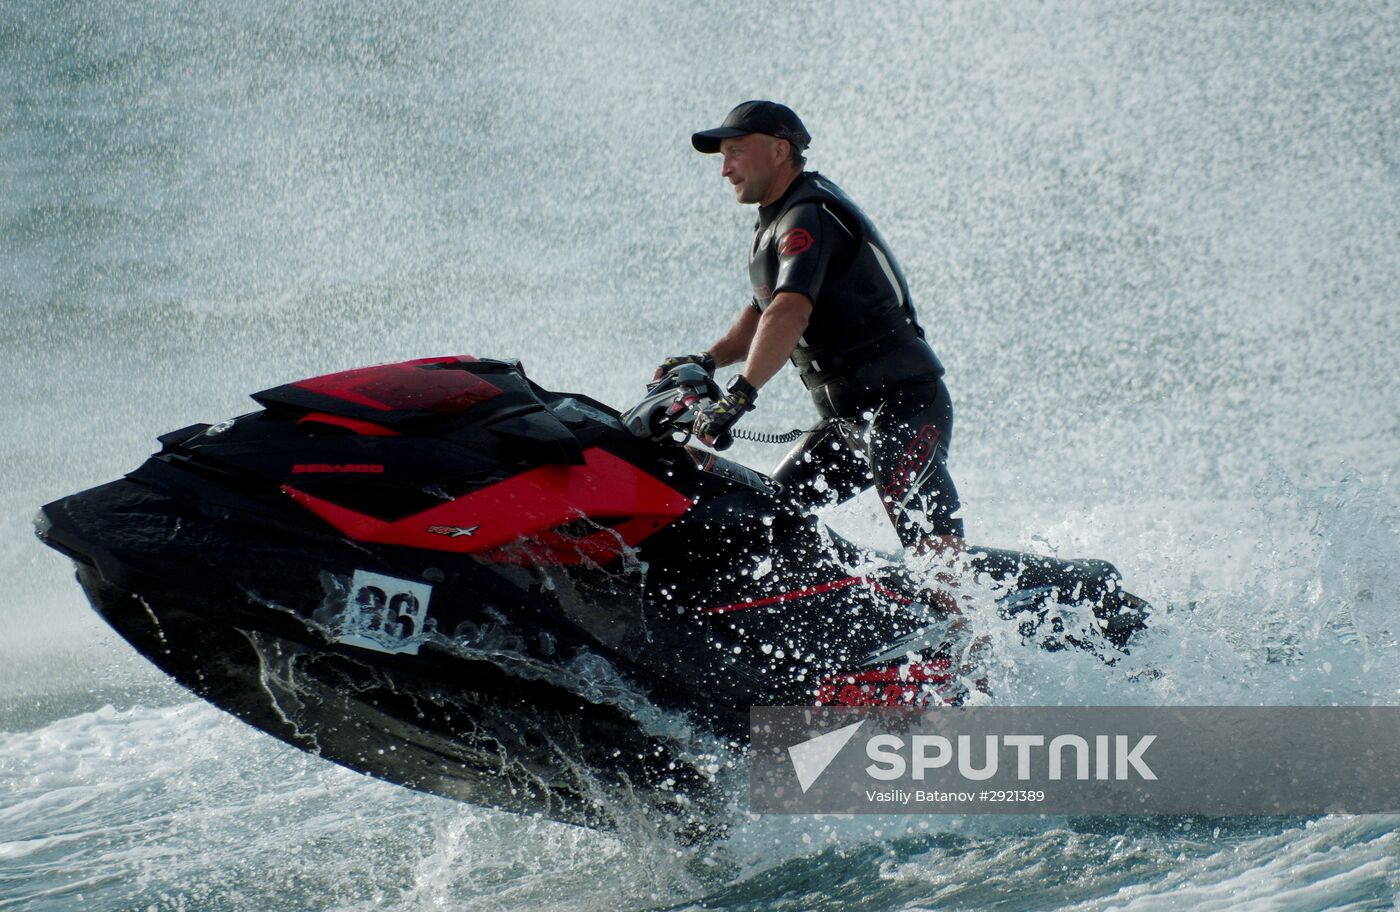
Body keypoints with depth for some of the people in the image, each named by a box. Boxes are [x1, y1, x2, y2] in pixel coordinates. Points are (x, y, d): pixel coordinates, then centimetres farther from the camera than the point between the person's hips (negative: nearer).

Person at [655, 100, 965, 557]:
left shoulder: (810, 216, -15)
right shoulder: (776, 222, 17)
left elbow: (790, 314, -30)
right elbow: (762, 314, 25)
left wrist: (739, 395, -38)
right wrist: (706, 360, 8)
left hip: (903, 405, -11)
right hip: (847, 417, 11)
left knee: (929, 541, -21)